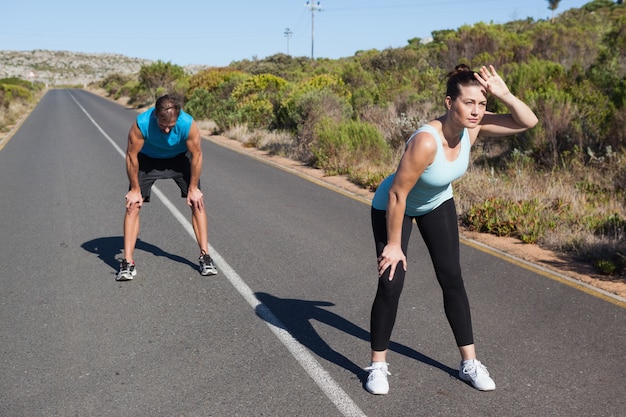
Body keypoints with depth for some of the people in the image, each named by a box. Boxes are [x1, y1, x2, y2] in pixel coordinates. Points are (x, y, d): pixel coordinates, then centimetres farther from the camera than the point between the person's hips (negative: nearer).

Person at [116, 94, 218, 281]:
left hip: (179, 158, 1)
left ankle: (205, 256, 0)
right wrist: (135, 189, -13)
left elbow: (196, 155, -18)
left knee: (197, 202, -9)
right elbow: (131, 155, -21)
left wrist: (193, 188, -11)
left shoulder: (188, 124, -34)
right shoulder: (141, 123, -35)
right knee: (133, 204, -11)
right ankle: (128, 262, -6)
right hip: (148, 159, 0)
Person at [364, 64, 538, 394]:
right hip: (393, 206, -6)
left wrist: (502, 94, -31)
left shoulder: (473, 128, -20)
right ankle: (377, 366, 9)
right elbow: (397, 195, -31)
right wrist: (394, 245, -23)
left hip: (437, 204, 6)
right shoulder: (426, 141, -39)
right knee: (391, 284, -10)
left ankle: (469, 363, 17)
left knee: (452, 279, 5)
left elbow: (528, 122, -13)